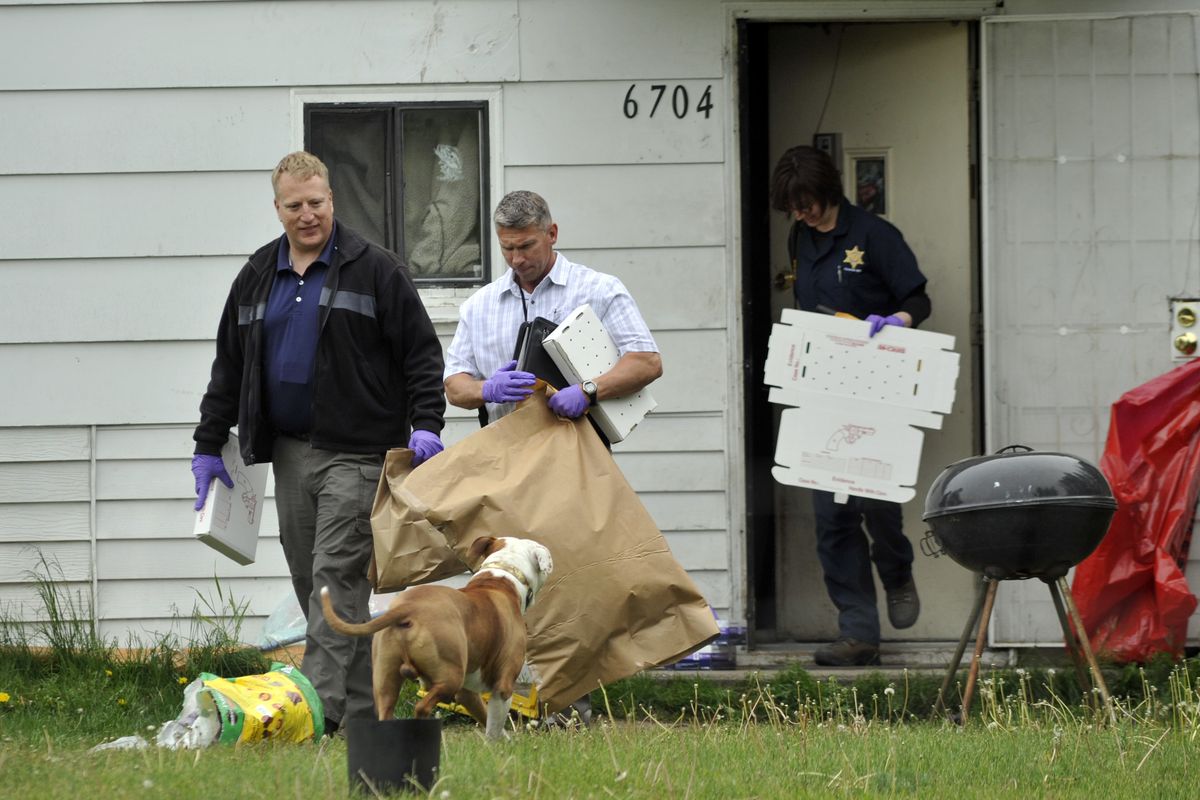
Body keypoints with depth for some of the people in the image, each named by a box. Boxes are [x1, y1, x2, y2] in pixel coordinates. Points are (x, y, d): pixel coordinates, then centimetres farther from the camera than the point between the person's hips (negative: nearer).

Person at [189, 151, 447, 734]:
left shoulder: (375, 270, -1)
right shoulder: (258, 277, 14)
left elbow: (421, 353, -2)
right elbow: (229, 366, 20)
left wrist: (426, 424, -13)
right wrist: (209, 446, 18)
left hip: (355, 452, -6)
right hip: (288, 452, 6)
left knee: (336, 574, -14)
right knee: (308, 578, 6)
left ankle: (321, 704, -21)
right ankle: (360, 707, 12)